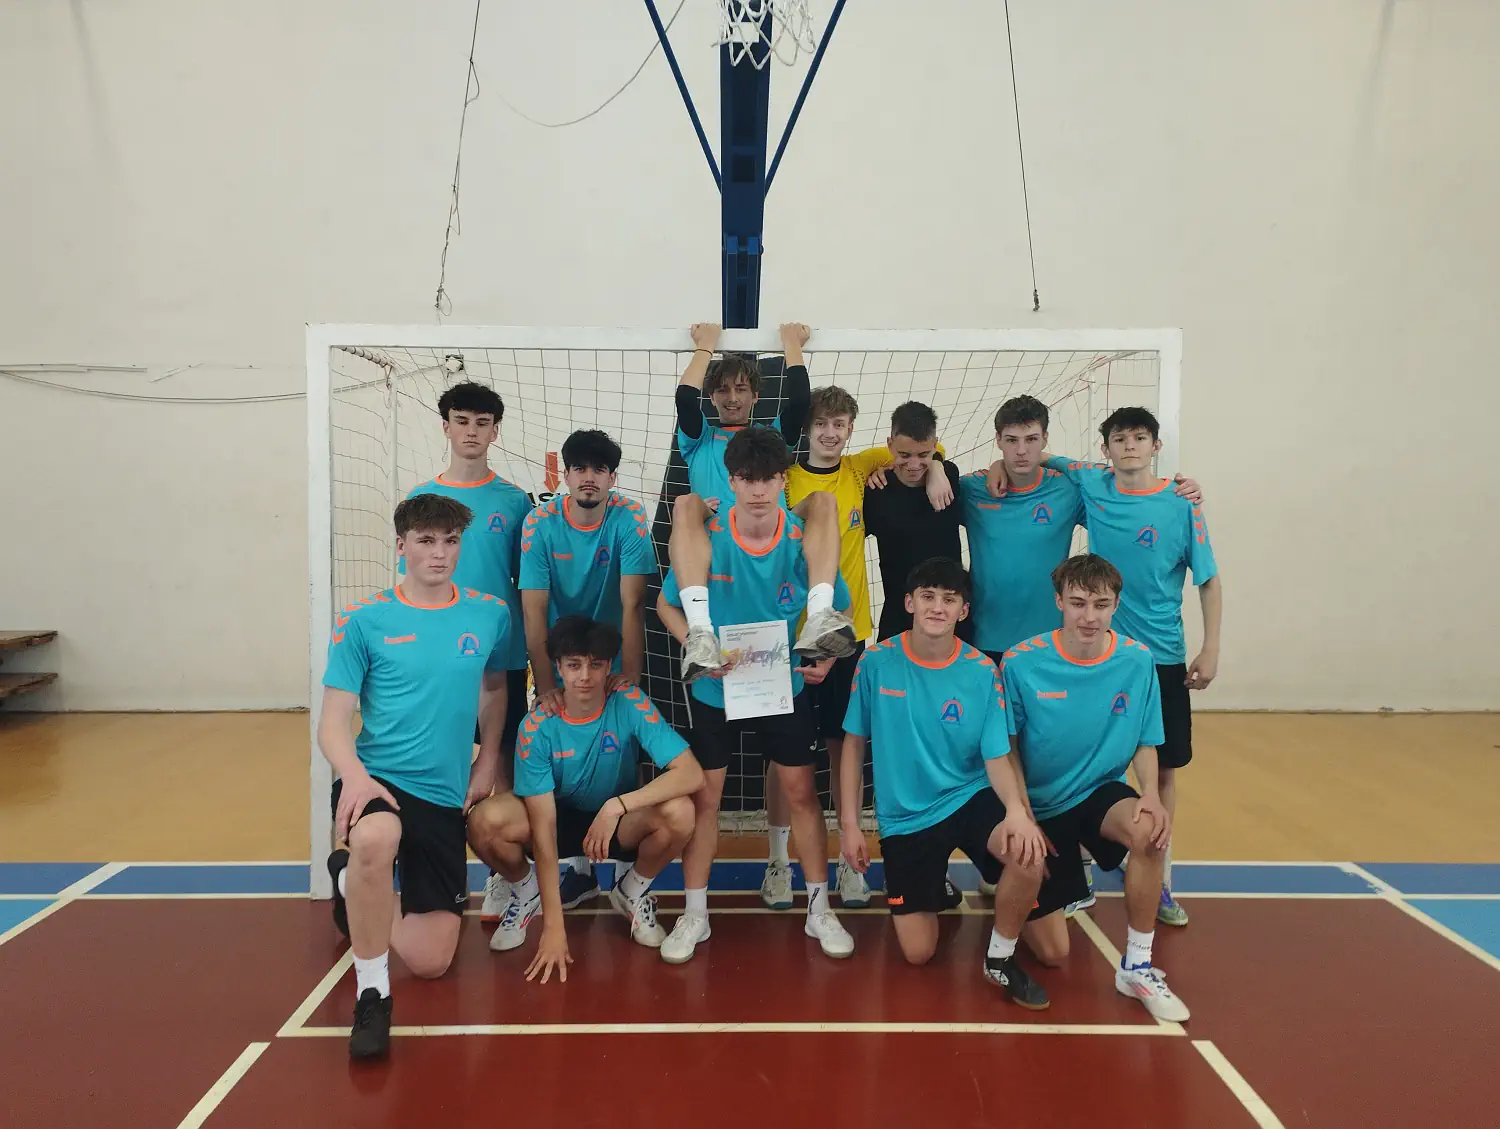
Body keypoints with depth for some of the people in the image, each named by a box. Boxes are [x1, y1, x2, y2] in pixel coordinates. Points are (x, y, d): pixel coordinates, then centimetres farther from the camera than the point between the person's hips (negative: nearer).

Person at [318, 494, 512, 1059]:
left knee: (430, 960, 5)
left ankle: (355, 882, 37)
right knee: (375, 838, -42)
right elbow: (334, 721, -4)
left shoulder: (490, 614, 4)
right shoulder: (363, 619, -3)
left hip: (445, 798, 3)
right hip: (378, 781, -3)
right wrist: (353, 774, -24)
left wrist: (487, 760, 9)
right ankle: (371, 993, -17)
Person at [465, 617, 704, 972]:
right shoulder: (537, 727, -22)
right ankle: (528, 890, 6)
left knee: (679, 813, -32)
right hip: (561, 820, 0)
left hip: (621, 824, 0)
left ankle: (633, 891, 2)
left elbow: (691, 774, -30)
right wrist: (553, 926, -27)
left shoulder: (631, 704, -23)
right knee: (485, 822, -29)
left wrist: (617, 805, -39)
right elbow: (543, 828, -24)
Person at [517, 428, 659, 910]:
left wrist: (630, 679, -29)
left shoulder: (629, 518, -17)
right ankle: (581, 866, 18)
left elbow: (632, 605, -23)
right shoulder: (540, 523, -14)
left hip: (614, 659, -1)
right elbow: (533, 612, -17)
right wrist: (545, 687, -24)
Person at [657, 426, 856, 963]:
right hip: (715, 689, -1)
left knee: (801, 792, 7)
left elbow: (836, 608, 1)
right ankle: (694, 914, 23)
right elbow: (667, 604, -4)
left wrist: (825, 658, -15)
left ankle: (818, 909, 24)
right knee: (704, 796, 7)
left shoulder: (803, 540, -13)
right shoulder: (705, 537, -16)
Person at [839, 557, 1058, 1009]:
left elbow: (997, 759, -10)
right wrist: (849, 823, -2)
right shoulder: (876, 662, -9)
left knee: (1028, 853, -33)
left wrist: (1017, 809, -31)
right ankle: (934, 894, 33)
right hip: (903, 816, 0)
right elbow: (854, 744, 0)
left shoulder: (983, 673, -9)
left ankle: (1000, 957, -4)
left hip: (969, 798, 0)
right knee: (918, 953, -3)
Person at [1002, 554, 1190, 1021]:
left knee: (1150, 830, -35)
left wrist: (1151, 795, -20)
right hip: (1041, 807, -1)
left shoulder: (1138, 661, -10)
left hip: (1101, 793, 2)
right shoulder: (1021, 662, -16)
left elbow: (1145, 744, 0)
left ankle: (1137, 966, -14)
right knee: (1053, 952, -1)